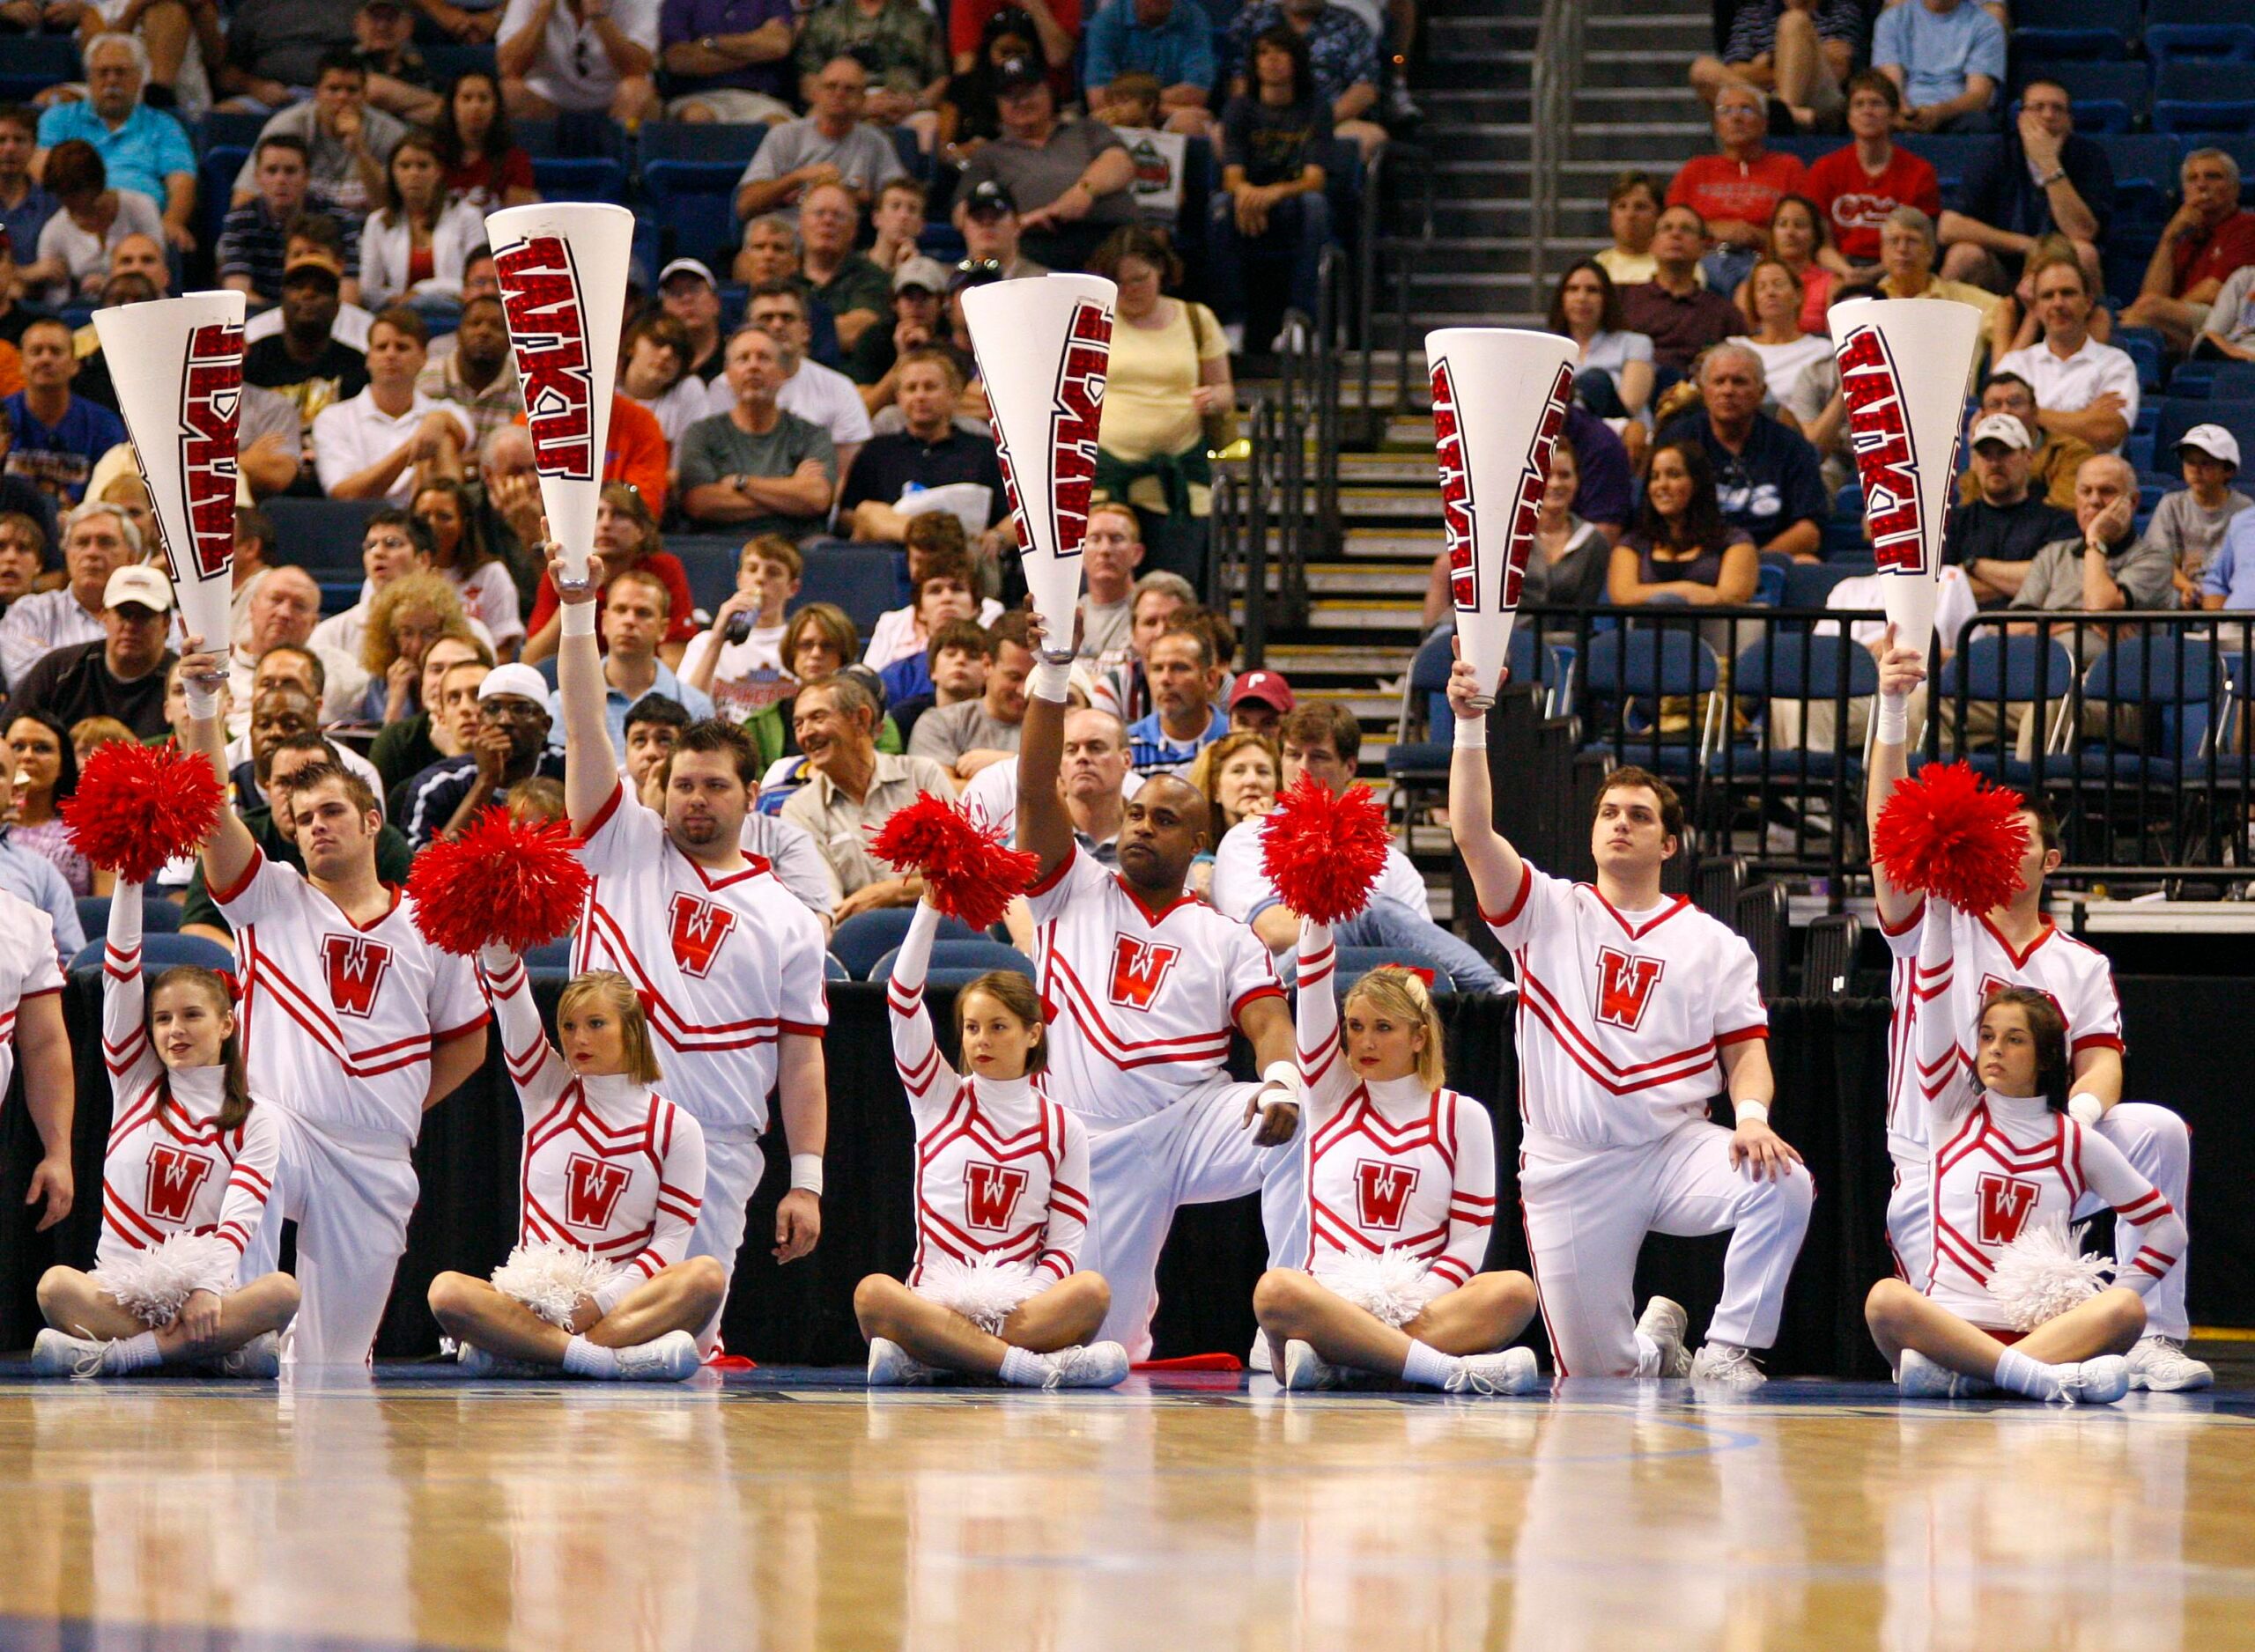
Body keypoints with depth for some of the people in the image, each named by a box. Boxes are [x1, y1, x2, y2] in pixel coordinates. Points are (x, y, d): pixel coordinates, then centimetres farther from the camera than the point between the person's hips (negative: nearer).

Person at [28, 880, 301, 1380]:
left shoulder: (256, 1118, 8)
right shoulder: (135, 1085, 14)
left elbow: (242, 1214, -7)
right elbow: (120, 970, 5)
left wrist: (209, 1288, -24)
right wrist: (130, 883, -4)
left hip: (204, 1292, -1)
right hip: (117, 1291, 1)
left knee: (283, 1292, -33)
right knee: (56, 1285, -33)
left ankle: (117, 1354, -35)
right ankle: (221, 1351, -33)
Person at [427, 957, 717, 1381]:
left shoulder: (675, 1127, 6)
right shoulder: (547, 1093, 12)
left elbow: (671, 1241, -1)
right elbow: (508, 993, 0)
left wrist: (600, 1303, -14)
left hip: (625, 1299, -1)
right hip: (532, 1296, 1)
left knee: (707, 1277, -33)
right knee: (446, 1290, -29)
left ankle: (514, 1350, -36)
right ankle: (619, 1357, -40)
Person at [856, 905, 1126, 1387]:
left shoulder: (1062, 1127, 13)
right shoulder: (939, 1099, 14)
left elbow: (1065, 1245, 5)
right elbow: (903, 999, 2)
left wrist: (1022, 1302, -15)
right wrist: (930, 907, -5)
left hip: (1022, 1305, 1)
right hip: (935, 1301, -1)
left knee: (1093, 1291, -33)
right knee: (872, 1293, -34)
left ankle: (918, 1360, -36)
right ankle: (1030, 1364, -41)